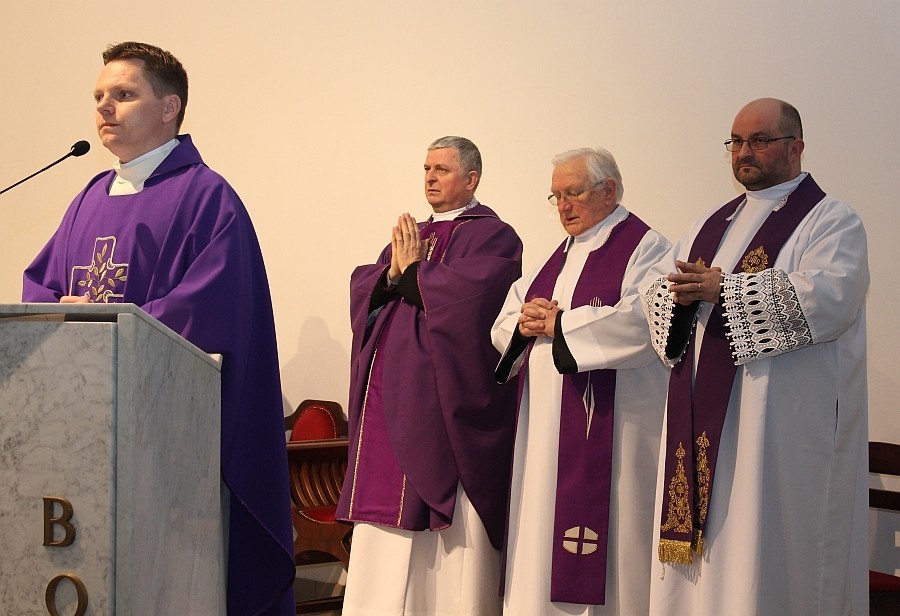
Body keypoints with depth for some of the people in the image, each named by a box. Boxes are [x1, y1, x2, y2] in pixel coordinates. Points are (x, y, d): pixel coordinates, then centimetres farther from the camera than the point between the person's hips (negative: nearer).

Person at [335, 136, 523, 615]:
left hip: (445, 393, -7)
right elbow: (362, 286, 12)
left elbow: (468, 296, -19)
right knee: (387, 506, 5)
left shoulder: (492, 236, -2)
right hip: (391, 396, 7)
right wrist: (394, 273, -8)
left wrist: (412, 273, -6)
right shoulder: (411, 234, 21)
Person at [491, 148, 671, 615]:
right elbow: (503, 327, 17)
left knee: (600, 543, -7)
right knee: (541, 542, 6)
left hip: (607, 423, -7)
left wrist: (558, 324, -11)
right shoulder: (559, 257, 20)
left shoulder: (644, 247, -3)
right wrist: (525, 324, -6)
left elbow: (639, 321, -21)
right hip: (546, 431, 8)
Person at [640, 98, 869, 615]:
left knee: (761, 550, -5)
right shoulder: (714, 223, 20)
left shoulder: (831, 219, -1)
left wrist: (722, 289, -18)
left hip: (781, 425, -6)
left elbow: (828, 298, -18)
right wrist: (682, 292, -10)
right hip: (702, 421, 6)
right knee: (699, 549, 6)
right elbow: (655, 286, 14)